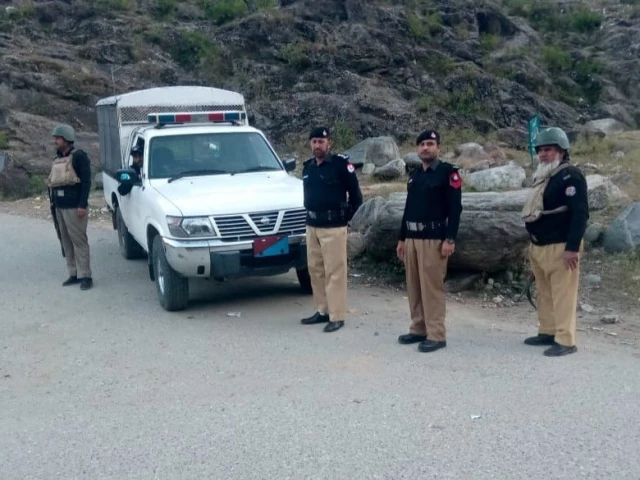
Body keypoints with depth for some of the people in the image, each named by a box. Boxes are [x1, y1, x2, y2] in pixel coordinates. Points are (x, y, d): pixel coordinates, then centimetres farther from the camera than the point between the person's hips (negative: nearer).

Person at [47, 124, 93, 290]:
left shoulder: (78, 156, -7)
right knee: (66, 242, 8)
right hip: (60, 207, 8)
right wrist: (54, 203, 17)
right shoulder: (58, 158, 18)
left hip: (74, 206, -8)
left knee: (79, 241, -7)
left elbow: (86, 181, -13)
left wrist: (83, 204, -20)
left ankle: (85, 276, -3)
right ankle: (74, 274, 14)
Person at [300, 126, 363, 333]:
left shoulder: (341, 164, -9)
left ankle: (337, 316, 0)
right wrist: (311, 214, 14)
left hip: (333, 227, -7)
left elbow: (356, 195, -5)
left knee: (335, 272, -5)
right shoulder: (308, 167, 11)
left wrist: (345, 216, -2)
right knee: (315, 270, 12)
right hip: (311, 226, 7)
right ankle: (322, 311, 24)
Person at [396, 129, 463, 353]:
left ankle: (436, 335, -2)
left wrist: (450, 239, -18)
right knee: (413, 287, 9)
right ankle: (418, 329, 19)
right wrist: (402, 238, 18)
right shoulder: (414, 175, 16)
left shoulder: (448, 172, -5)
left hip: (434, 239, -7)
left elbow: (455, 208, -11)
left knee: (432, 287, -7)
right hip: (412, 238, 7)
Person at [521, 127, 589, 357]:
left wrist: (572, 247, -24)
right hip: (538, 247, 9)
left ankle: (565, 341, -1)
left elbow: (580, 213, -19)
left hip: (560, 247, -9)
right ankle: (547, 332, 25)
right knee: (545, 293, 15)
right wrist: (533, 244, 21)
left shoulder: (570, 175, -12)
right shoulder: (542, 176, 16)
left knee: (563, 295, -6)